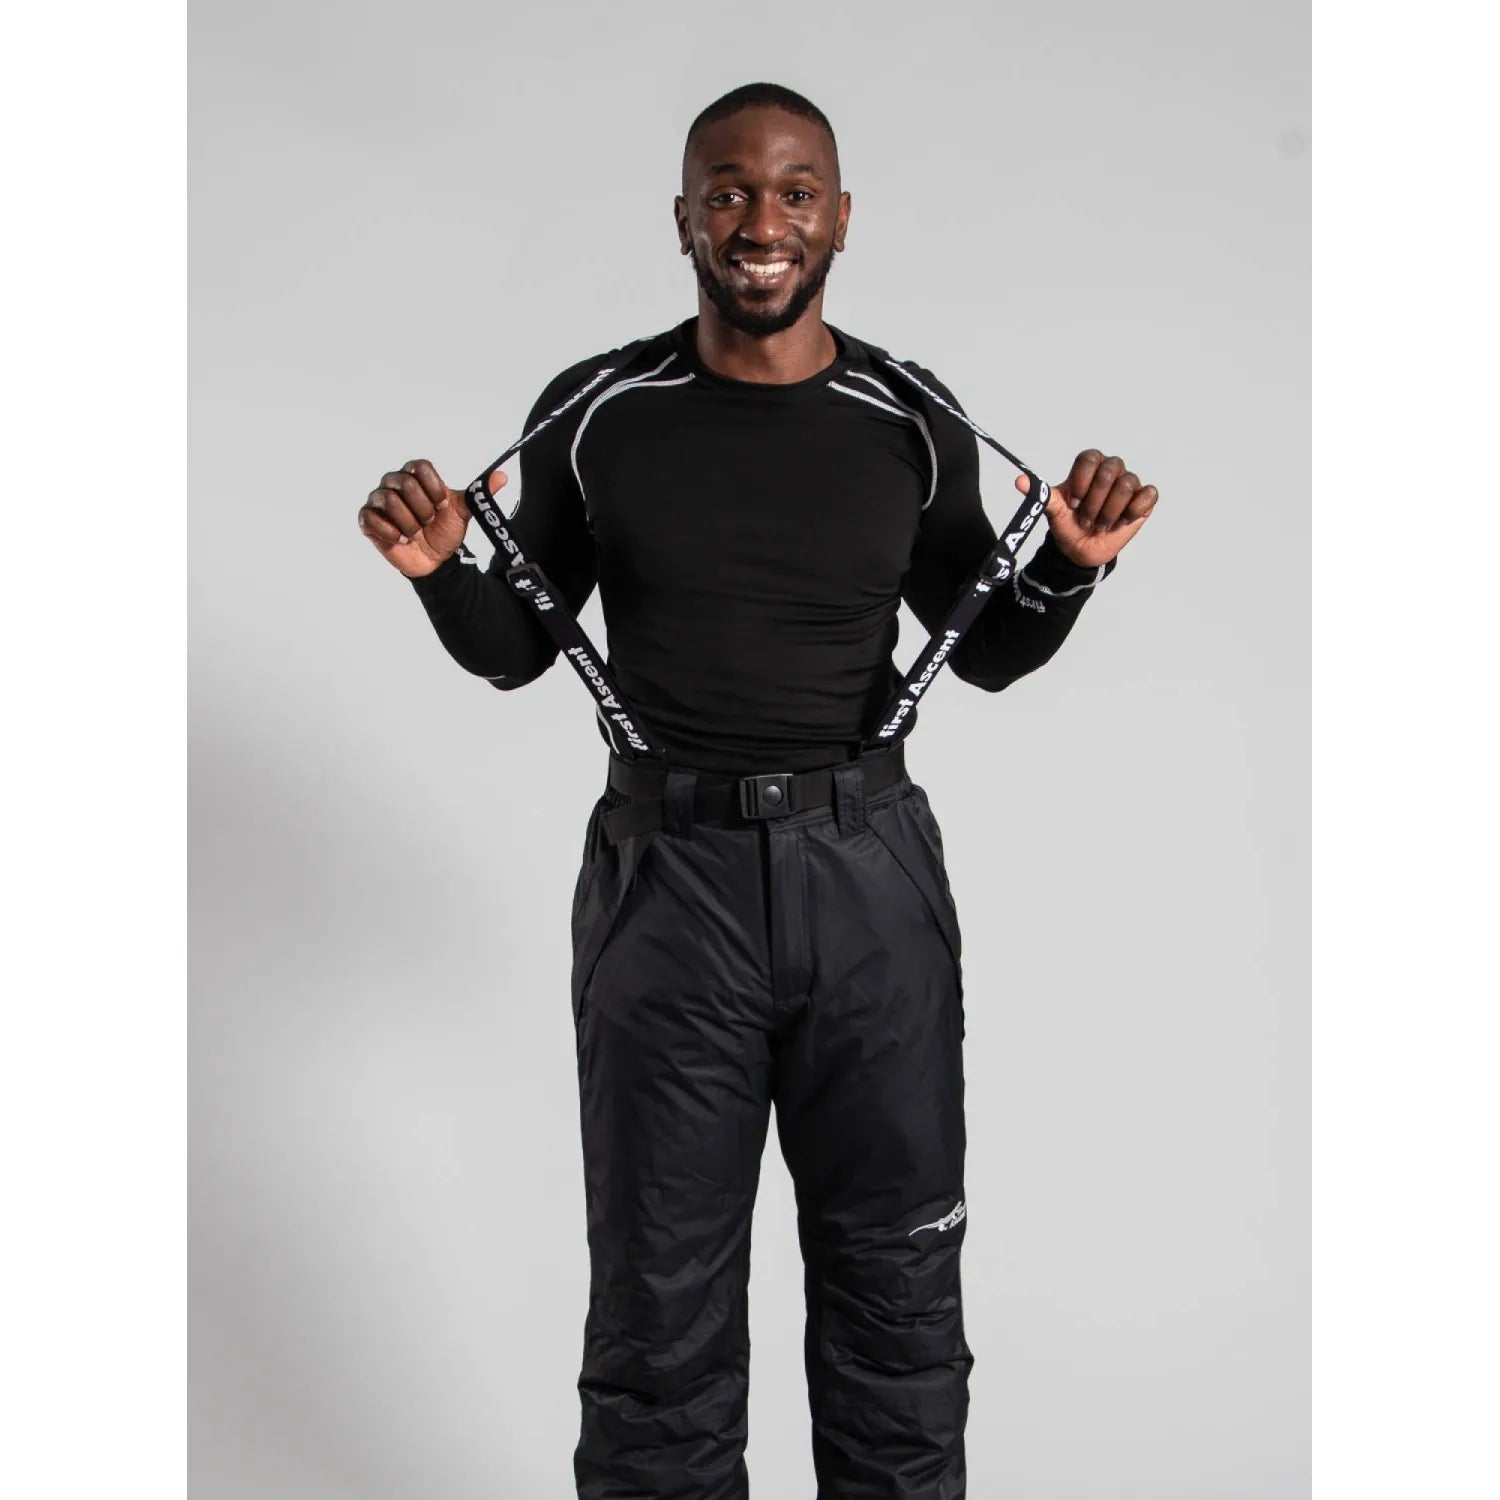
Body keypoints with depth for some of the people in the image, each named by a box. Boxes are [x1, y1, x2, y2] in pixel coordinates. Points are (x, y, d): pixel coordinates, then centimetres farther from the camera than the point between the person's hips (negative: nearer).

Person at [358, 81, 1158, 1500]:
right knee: (659, 1295, 11)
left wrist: (1070, 565, -7)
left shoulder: (915, 421, 1)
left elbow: (987, 653, 12)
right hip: (667, 872, -1)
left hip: (871, 868, 1)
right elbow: (515, 651, 7)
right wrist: (440, 571, -12)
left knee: (897, 1281, 13)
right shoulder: (593, 415, -2)